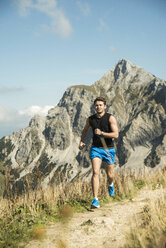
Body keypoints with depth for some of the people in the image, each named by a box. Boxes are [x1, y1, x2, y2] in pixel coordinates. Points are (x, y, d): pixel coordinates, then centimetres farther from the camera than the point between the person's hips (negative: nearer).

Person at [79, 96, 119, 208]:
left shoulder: (110, 118, -9)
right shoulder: (90, 119, 2)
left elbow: (116, 134, -18)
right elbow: (85, 130, 23)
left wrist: (102, 133, -29)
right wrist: (82, 141, 9)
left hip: (109, 149, -1)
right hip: (96, 149, 1)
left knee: (110, 175, 12)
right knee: (95, 172, -17)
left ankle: (110, 184, 51)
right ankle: (95, 200, -17)